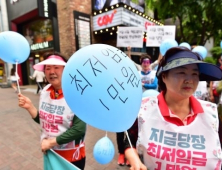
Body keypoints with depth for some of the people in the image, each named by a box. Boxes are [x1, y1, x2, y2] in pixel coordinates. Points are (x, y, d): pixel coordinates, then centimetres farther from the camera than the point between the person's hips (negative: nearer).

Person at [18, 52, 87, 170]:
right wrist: (29, 107, -8)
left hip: (72, 156, -5)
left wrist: (51, 142, -17)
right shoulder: (45, 91, -3)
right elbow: (43, 120, 6)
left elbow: (79, 129, -23)